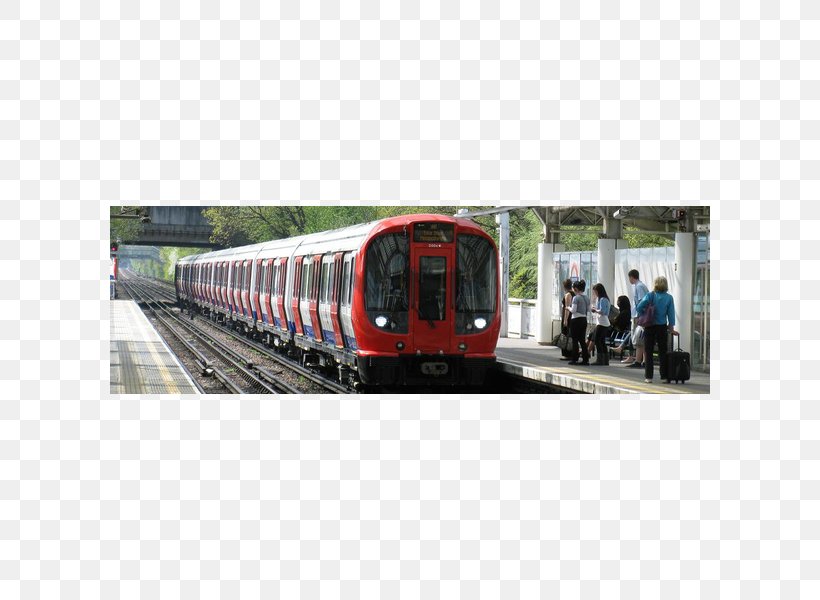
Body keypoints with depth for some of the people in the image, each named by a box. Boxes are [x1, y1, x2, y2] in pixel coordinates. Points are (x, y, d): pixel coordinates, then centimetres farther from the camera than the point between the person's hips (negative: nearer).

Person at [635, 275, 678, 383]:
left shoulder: (650, 296, -6)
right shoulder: (669, 298, -2)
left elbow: (639, 308, -13)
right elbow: (671, 314, -1)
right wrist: (671, 328, 5)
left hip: (650, 327, -1)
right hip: (662, 327, 1)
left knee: (648, 352, 5)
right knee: (663, 352, 10)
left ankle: (648, 376, 3)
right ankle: (664, 375, 9)